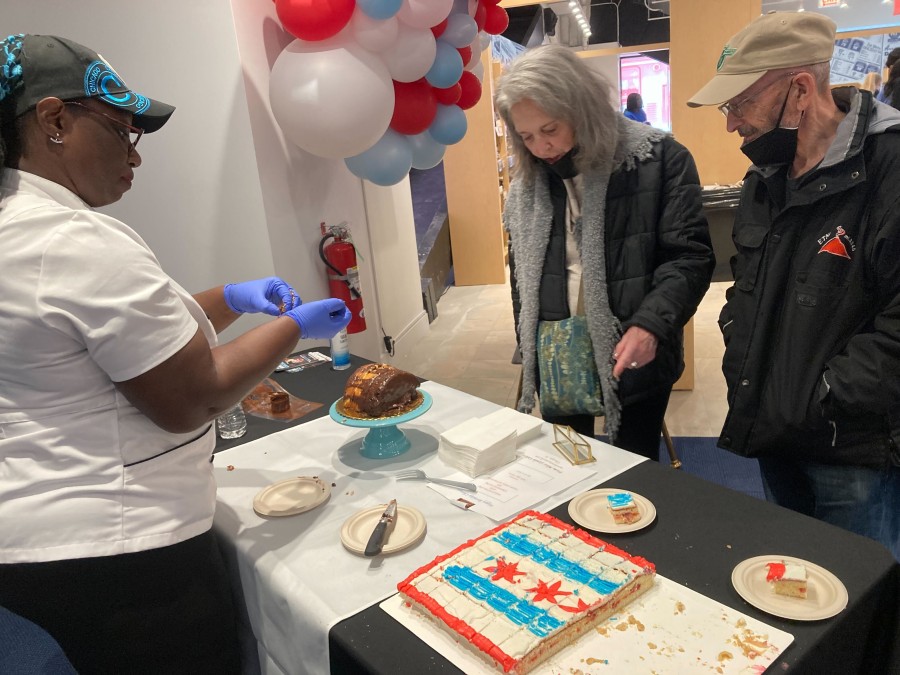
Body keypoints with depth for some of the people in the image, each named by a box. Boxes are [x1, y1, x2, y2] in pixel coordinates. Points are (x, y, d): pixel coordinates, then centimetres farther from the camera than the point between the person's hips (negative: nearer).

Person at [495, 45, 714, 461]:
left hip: (633, 357, -4)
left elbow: (689, 255, -13)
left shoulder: (658, 158, -11)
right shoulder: (529, 181, 4)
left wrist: (652, 324, -28)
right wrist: (529, 350, 12)